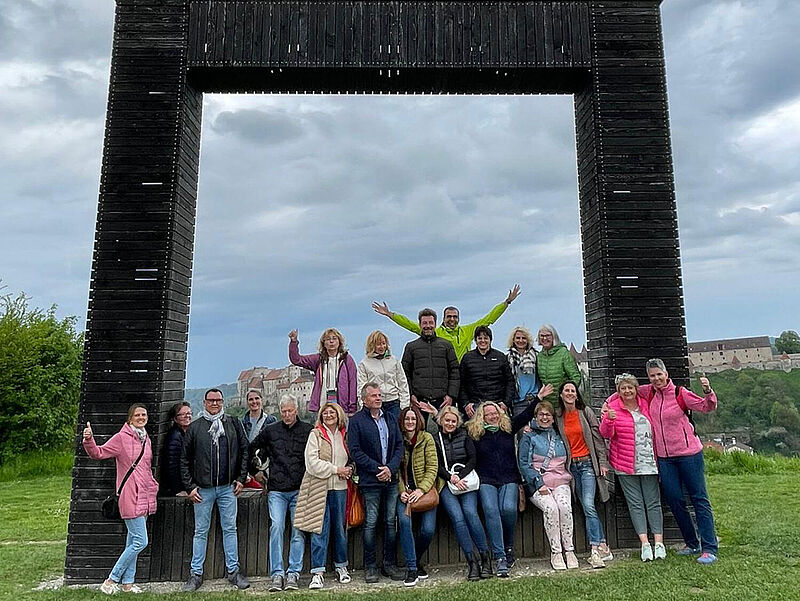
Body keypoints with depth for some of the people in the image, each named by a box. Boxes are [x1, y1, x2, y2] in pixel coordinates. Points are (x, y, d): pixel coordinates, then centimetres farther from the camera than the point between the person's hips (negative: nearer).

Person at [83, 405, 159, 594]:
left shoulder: (146, 439, 14)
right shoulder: (121, 438, -7)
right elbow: (99, 453, -11)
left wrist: (154, 486, 18)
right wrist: (89, 440, -28)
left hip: (145, 497, 7)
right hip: (130, 497, -7)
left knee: (133, 540, 14)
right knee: (141, 542, -8)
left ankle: (127, 582, 23)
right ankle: (111, 580, 6)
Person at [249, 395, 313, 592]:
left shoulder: (308, 430, 2)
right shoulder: (270, 431, 7)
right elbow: (252, 448, 21)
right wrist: (255, 469, 16)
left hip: (300, 490, -1)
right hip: (276, 490, 1)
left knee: (298, 530, 1)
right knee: (276, 527, -7)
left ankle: (293, 573, 10)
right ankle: (277, 574, 2)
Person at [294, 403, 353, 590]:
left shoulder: (344, 435, 10)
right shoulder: (315, 434, -2)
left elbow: (351, 459, 21)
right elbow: (312, 463, -11)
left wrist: (349, 469, -2)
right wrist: (336, 470, -11)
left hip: (340, 488, 4)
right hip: (319, 488, -4)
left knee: (340, 528, 12)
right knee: (319, 529, -2)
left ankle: (341, 566, 27)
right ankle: (317, 572, 6)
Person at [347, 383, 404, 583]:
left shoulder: (390, 419, 12)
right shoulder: (356, 421, -4)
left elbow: (399, 446, 10)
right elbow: (355, 451, -9)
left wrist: (390, 468, -5)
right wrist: (377, 469, -13)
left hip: (391, 479, 5)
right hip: (370, 482, -5)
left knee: (391, 522, 9)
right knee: (370, 523, 0)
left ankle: (390, 564, 20)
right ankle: (370, 567, 13)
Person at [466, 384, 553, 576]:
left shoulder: (508, 427, 14)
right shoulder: (474, 433, 7)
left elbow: (525, 415, 20)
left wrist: (539, 398, 16)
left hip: (509, 480, 1)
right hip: (486, 481, -1)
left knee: (508, 509, -23)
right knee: (491, 511, -24)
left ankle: (508, 547, 4)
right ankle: (500, 557, -21)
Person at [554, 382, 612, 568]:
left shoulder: (586, 412, -1)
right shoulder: (557, 416, 5)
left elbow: (597, 437, 1)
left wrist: (603, 462, -3)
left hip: (588, 463, -3)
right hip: (571, 466, 3)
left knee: (588, 505, -15)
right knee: (587, 507, 5)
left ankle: (595, 551, -12)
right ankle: (603, 548, 14)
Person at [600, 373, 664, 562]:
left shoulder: (645, 404, 7)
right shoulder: (613, 407, -2)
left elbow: (654, 427, 22)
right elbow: (606, 434, -10)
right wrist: (608, 420, -30)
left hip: (648, 463, 2)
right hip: (625, 464, -2)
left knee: (653, 502, 3)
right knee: (635, 503, 0)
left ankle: (659, 542, 6)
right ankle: (645, 543, 1)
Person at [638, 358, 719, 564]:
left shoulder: (680, 393, -8)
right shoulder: (649, 393, 5)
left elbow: (707, 407, -11)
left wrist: (707, 391, -29)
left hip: (688, 453, -5)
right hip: (664, 457, 5)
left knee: (699, 499, -1)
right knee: (675, 501, 7)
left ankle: (709, 549, 3)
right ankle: (692, 544, 21)